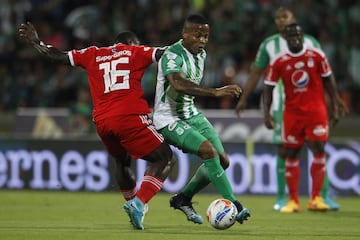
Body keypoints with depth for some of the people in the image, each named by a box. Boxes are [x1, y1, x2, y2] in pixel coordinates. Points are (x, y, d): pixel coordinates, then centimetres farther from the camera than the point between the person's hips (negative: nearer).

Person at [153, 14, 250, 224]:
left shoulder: (201, 55, 5)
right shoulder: (173, 55, -23)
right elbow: (178, 84, -43)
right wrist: (215, 92, -51)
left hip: (191, 114, 9)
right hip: (169, 119, -9)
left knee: (223, 160, 2)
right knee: (208, 150, -27)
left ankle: (183, 199, 20)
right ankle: (233, 205, -25)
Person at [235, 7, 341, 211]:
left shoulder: (310, 42, 6)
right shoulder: (269, 45, 7)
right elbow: (256, 72, 14)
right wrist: (244, 99, 14)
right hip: (282, 105, 0)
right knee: (283, 150, -2)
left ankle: (326, 196, -1)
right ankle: (282, 198, 6)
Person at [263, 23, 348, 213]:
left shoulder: (317, 56, -2)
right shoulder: (278, 62, -3)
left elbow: (328, 81, 7)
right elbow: (268, 88, 1)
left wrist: (335, 106, 5)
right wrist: (266, 112, -8)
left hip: (316, 110, 0)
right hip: (292, 113, 1)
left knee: (319, 151, -10)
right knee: (291, 154, 1)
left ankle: (315, 198, -4)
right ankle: (293, 201, 8)